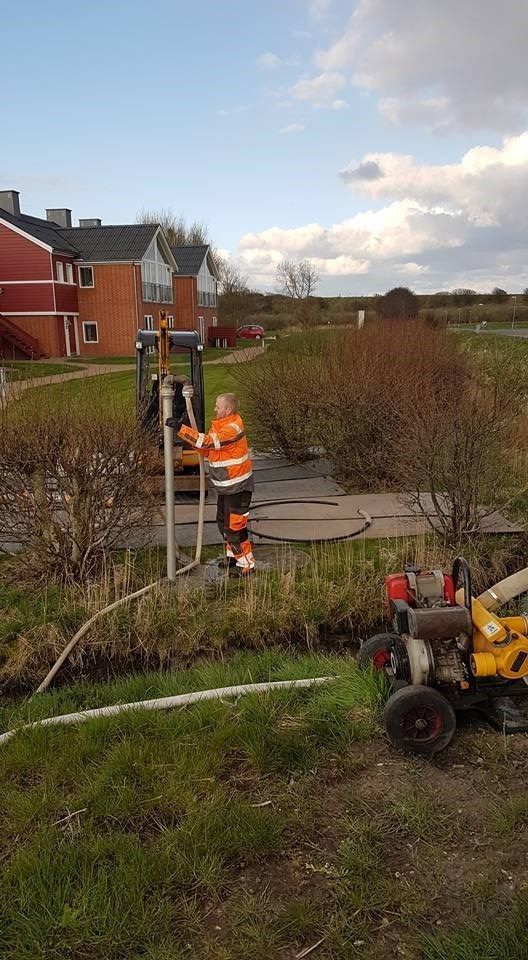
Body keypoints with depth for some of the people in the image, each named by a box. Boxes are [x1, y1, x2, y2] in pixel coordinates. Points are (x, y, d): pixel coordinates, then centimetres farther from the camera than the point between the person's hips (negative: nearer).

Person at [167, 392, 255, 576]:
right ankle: (232, 555, 39)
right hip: (226, 485, 10)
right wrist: (183, 430, -7)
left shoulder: (233, 429, -24)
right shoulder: (219, 424, 7)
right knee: (223, 521, 22)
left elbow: (207, 442, -33)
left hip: (238, 487, -10)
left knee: (234, 526, -4)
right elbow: (207, 450, 7)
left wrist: (181, 428, -33)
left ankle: (246, 564, 8)